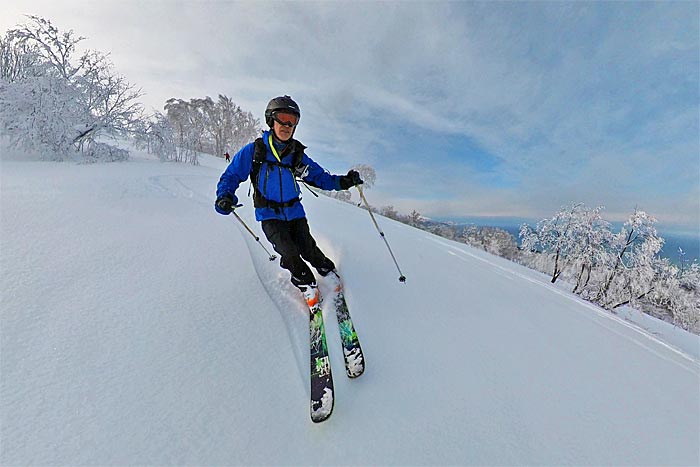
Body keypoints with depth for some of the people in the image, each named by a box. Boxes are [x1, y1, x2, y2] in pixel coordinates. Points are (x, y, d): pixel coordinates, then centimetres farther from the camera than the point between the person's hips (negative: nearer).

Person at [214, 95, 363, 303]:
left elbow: (319, 177, 6)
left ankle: (330, 274, 18)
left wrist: (343, 182, -10)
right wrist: (225, 196, -20)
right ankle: (305, 283, 10)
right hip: (269, 215, -1)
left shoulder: (297, 154, 2)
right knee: (289, 252, -15)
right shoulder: (253, 151, -5)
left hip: (294, 212, 2)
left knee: (308, 250, -8)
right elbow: (231, 175, 1)